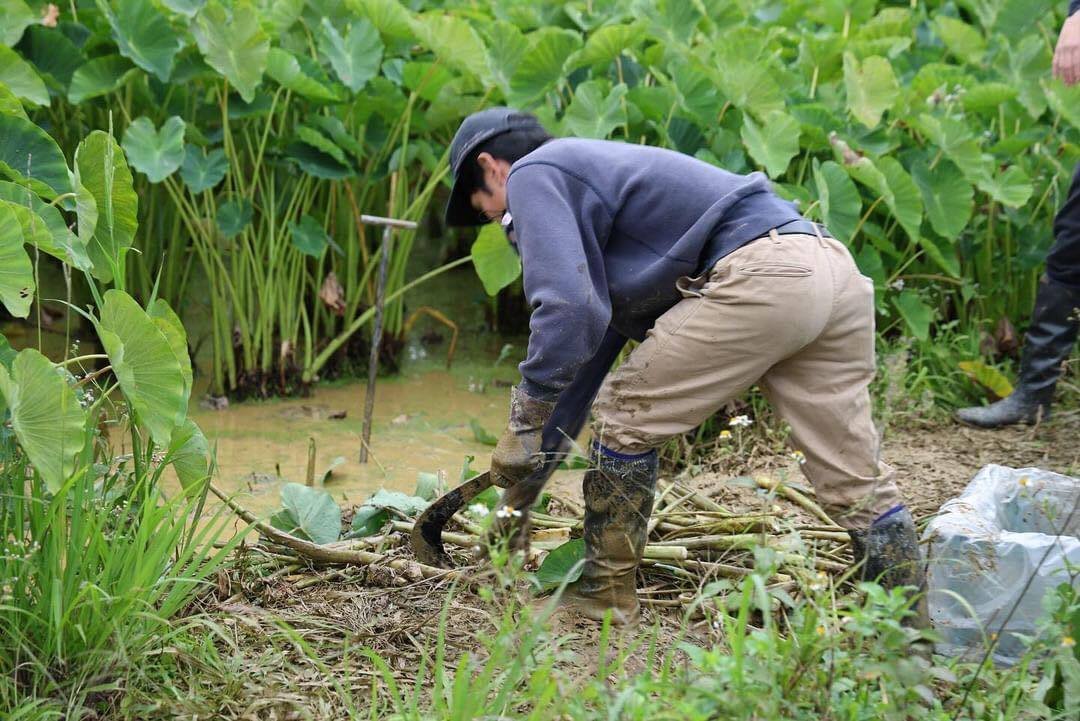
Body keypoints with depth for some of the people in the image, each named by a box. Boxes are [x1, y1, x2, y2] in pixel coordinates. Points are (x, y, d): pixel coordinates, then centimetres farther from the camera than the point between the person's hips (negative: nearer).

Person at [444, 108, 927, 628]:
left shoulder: (533, 175, 6)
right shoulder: (593, 172, 35)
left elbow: (566, 310, -11)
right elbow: (596, 339, 40)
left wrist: (524, 425, 0)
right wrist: (539, 455, 43)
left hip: (760, 279, -9)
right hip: (835, 272, 10)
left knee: (626, 417, 7)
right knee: (857, 483, 11)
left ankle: (604, 595, 16)